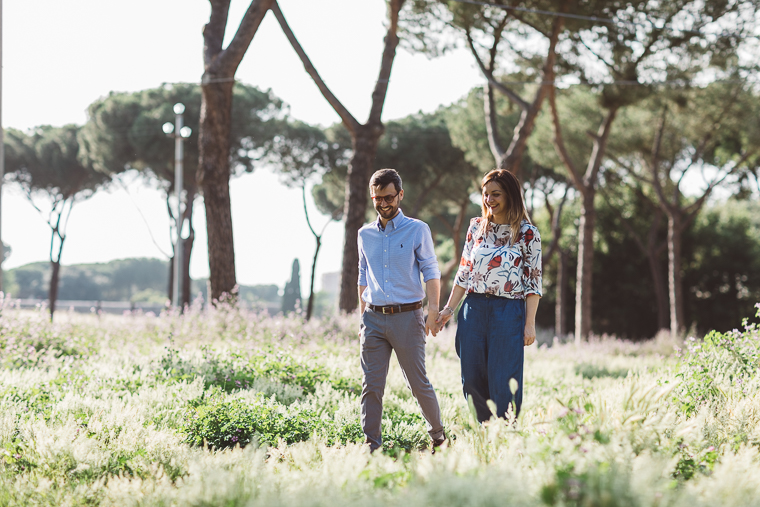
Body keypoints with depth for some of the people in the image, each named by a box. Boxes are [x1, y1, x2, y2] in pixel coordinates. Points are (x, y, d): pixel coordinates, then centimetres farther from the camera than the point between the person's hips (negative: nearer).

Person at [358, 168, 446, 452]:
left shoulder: (417, 230, 2)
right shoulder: (365, 234, 13)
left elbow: (431, 272, 0)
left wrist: (433, 311, -11)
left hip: (407, 317, -3)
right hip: (374, 319, 3)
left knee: (418, 383, 2)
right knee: (371, 385, -2)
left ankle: (438, 435, 22)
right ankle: (371, 445, 2)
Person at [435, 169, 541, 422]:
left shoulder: (527, 233, -1)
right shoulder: (477, 227, 11)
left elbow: (533, 281, -2)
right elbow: (464, 272, 15)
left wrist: (530, 323, -8)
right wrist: (449, 309, 9)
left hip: (508, 311, -4)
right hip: (473, 309, 4)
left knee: (503, 383, -5)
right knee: (472, 380, 4)